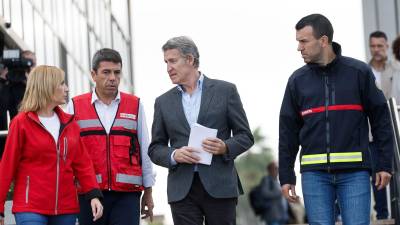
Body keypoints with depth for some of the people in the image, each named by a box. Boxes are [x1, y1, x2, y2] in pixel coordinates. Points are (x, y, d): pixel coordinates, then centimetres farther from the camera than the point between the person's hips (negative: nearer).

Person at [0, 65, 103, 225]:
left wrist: (93, 195, -1)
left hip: (66, 207, 5)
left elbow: (82, 163, 13)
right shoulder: (22, 123, -3)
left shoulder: (69, 123, 12)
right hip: (30, 208, -5)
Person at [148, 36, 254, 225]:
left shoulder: (225, 91, 6)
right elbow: (155, 148, 13)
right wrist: (174, 155, -8)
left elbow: (245, 136, 7)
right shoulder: (164, 102, 13)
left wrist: (225, 147, -14)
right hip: (182, 190, 2)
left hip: (220, 186, -2)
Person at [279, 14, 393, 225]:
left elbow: (380, 118, 4)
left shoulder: (359, 72, 2)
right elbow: (288, 131, 11)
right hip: (315, 174, 2)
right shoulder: (297, 80, 8)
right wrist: (286, 176, 8)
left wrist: (385, 164, -1)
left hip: (354, 171, -2)